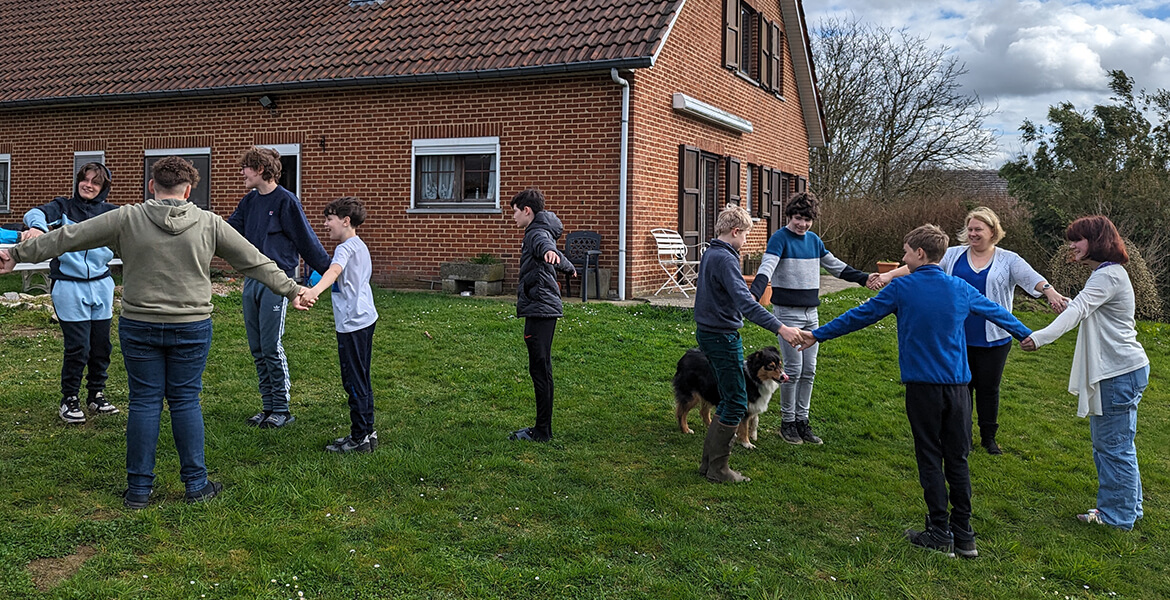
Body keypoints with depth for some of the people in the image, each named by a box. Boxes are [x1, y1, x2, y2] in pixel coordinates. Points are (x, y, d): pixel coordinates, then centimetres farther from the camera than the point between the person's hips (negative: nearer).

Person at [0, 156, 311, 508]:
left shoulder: (127, 219, -2)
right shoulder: (209, 223, -1)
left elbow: (67, 238, 4)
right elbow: (255, 261, 5)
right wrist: (291, 289, 15)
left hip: (139, 327, 0)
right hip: (192, 327, 0)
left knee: (144, 402, 7)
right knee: (186, 401, 8)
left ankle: (139, 489, 15)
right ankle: (196, 484, 13)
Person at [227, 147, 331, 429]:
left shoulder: (285, 201, -9)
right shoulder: (249, 201, 13)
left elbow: (307, 240, -9)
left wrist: (330, 272, -9)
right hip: (251, 280, 8)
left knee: (271, 347, -7)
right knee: (257, 349, 10)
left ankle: (282, 410, 4)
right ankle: (268, 406, 20)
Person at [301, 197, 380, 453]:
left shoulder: (346, 248, -13)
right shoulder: (360, 246, 17)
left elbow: (334, 271, -35)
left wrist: (315, 290, -51)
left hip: (352, 323, -10)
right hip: (365, 319, 10)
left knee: (354, 382, -4)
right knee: (361, 381, 16)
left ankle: (360, 438, 1)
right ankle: (366, 432, 23)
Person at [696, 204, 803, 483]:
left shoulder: (710, 254, 12)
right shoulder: (725, 259, -20)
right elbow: (745, 303, -31)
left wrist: (743, 295, 41)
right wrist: (780, 328, -36)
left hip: (708, 333, 10)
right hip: (722, 337, -10)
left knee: (728, 399, 17)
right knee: (736, 402, -2)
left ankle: (708, 461, 21)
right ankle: (718, 469, 4)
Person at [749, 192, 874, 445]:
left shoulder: (814, 240, 10)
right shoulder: (780, 238, -10)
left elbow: (835, 265, 23)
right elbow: (767, 267, -26)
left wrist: (863, 278, 23)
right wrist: (755, 294, -42)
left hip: (811, 312, 7)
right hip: (787, 313, -6)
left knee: (809, 370, 8)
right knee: (793, 369, -6)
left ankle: (802, 421, 18)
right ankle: (787, 422, 8)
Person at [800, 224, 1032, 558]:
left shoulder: (902, 288, -6)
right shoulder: (961, 289, 4)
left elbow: (861, 315, 0)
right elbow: (996, 312, 20)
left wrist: (819, 335, 10)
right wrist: (1025, 334, 39)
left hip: (922, 385, -3)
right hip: (958, 384, 3)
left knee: (930, 458, 5)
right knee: (958, 459, 10)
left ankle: (940, 533, 8)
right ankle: (964, 536, 15)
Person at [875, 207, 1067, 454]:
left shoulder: (1009, 260, 1)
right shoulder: (953, 255, 5)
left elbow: (1032, 278, -13)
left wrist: (1051, 294, -32)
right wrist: (889, 275, -8)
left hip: (993, 340, -1)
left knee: (989, 389, 10)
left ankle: (989, 437, 26)